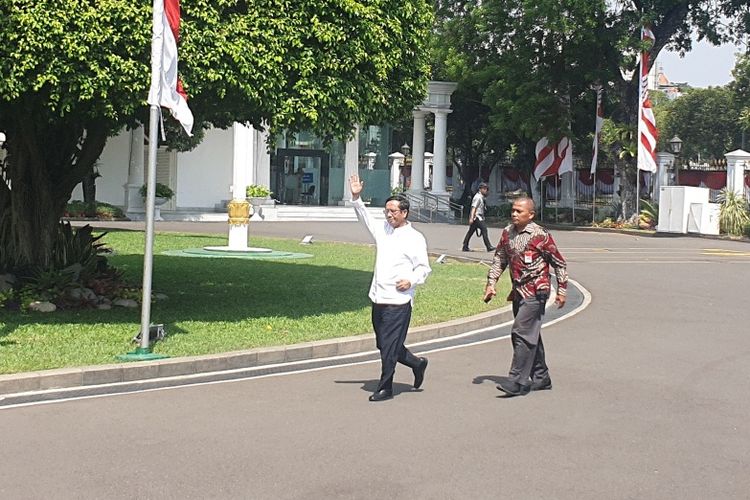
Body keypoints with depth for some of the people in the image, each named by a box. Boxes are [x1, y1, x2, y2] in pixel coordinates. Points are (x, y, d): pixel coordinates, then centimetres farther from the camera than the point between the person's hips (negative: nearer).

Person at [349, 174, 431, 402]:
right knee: (383, 344, 13)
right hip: (378, 298, 7)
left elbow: (424, 268, -1)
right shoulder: (382, 230, 13)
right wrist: (356, 198, -1)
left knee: (389, 347, -4)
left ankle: (385, 389, 7)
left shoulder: (414, 238, -4)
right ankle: (417, 364, 33)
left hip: (398, 301, -7)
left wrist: (411, 281, -18)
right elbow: (364, 216, 15)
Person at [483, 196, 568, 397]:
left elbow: (560, 264, -3)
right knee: (531, 335, 13)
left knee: (521, 333, -14)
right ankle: (541, 378, 24)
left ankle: (517, 381, -13)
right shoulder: (508, 232, 7)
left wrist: (562, 290, -3)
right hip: (518, 292, 7)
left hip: (535, 292, -7)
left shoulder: (540, 236, -11)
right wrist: (491, 283, 8)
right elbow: (499, 259, 18)